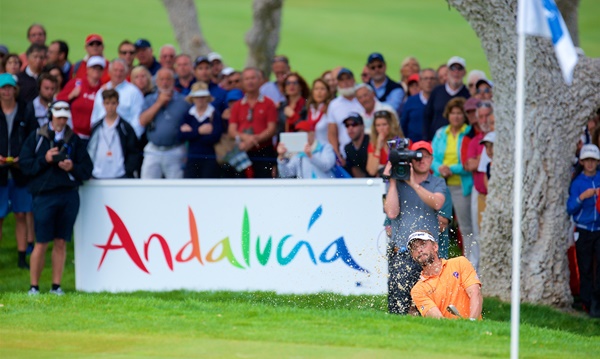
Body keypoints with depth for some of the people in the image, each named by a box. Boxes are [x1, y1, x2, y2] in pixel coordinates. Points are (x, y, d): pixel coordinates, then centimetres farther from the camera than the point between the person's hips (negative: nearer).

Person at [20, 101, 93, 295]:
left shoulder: (74, 140, 12)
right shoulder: (36, 137, 7)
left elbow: (87, 168, 7)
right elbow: (24, 164, 0)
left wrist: (72, 167, -11)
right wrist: (44, 160, -11)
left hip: (69, 196, 2)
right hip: (44, 194, -2)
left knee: (61, 243, 5)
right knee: (41, 243, -3)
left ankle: (56, 285, 11)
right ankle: (34, 286, 5)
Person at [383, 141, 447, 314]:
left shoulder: (438, 183, 13)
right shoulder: (399, 184, 12)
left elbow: (437, 203, -9)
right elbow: (391, 212, -2)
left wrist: (414, 184, -13)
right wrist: (392, 182, -1)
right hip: (400, 252, 0)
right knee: (397, 305, -7)